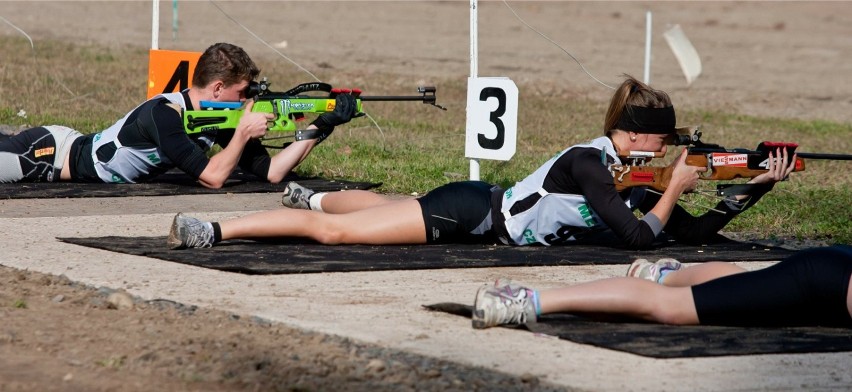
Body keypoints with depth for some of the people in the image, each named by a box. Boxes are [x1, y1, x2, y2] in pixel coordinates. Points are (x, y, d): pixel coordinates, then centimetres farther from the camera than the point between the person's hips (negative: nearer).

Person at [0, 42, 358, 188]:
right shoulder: (165, 114, -31)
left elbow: (270, 172, -7)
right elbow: (212, 178, -35)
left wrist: (319, 128, -15)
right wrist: (244, 132, -27)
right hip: (53, 149, -8)